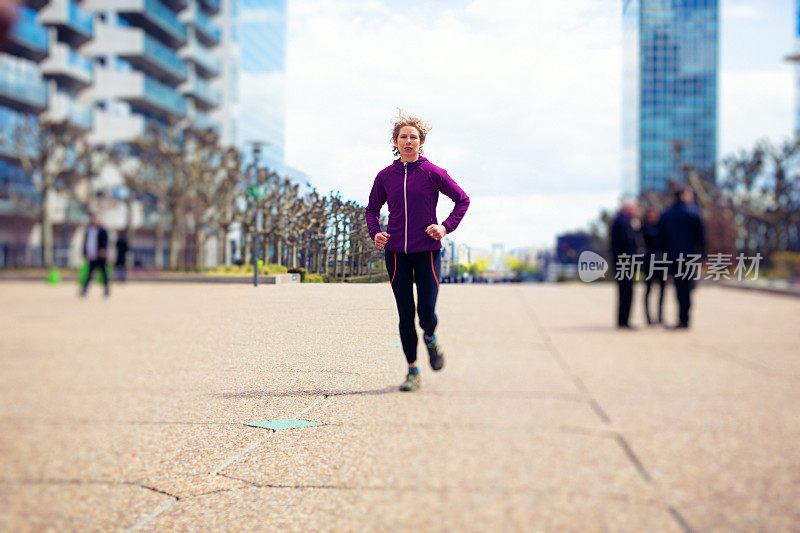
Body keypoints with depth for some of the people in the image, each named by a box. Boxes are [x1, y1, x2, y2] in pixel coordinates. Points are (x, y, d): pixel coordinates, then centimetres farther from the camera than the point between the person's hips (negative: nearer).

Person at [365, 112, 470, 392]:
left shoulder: (433, 173, -2)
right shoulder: (385, 176, 5)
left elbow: (462, 200, 7)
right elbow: (372, 209, 18)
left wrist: (446, 226, -6)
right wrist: (375, 233, 0)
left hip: (427, 250, -2)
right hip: (396, 252, 2)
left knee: (427, 312, -8)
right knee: (405, 313, 2)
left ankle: (430, 339, 29)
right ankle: (412, 371, 14)